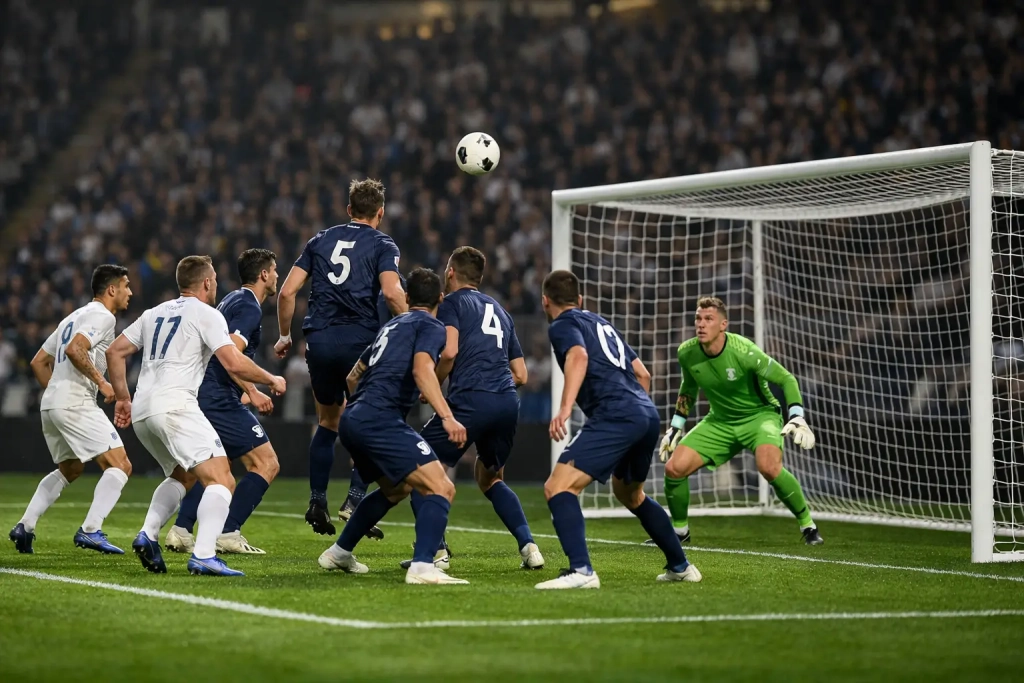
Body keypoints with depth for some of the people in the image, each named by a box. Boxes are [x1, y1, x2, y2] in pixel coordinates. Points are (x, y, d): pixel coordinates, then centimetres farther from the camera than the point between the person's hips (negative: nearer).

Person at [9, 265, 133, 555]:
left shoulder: (74, 317, 23)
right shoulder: (102, 316, -5)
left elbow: (38, 362, 25)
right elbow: (75, 349, -23)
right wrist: (101, 382, -16)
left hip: (51, 404, 10)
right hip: (75, 403, -10)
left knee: (70, 469, 27)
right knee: (120, 466, -10)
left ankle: (25, 526, 20)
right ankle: (90, 531, -20)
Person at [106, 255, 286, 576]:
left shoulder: (154, 313, 23)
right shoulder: (206, 314, 2)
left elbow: (115, 351, 21)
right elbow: (235, 364, -9)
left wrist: (123, 398, 27)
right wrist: (272, 380, 7)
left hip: (142, 411, 8)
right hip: (175, 406, -8)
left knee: (182, 475, 28)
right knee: (221, 480, -10)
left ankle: (147, 535, 11)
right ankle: (204, 555, -27)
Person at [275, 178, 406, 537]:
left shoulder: (321, 239, 15)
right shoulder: (383, 245, 4)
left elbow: (287, 291, 10)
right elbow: (391, 292, -15)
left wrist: (285, 336, 19)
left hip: (319, 340, 4)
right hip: (359, 340, -4)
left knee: (328, 422, 19)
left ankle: (317, 501, 12)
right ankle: (357, 500, -5)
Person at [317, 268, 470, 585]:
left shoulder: (392, 326, 26)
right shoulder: (431, 326, 2)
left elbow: (353, 376, 35)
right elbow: (422, 369, -18)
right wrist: (447, 417, -27)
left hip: (353, 420, 9)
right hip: (381, 419, -9)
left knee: (396, 489, 30)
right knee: (441, 489, -14)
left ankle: (338, 553, 38)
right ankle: (422, 567, -31)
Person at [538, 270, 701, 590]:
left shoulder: (562, 325, 4)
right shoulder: (601, 323, 28)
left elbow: (578, 357, -18)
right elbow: (643, 374, 28)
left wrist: (564, 409, -29)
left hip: (615, 416, -9)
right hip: (647, 413, 9)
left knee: (558, 487, -13)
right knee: (630, 494, 32)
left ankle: (581, 570, -30)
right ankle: (680, 566, 38)